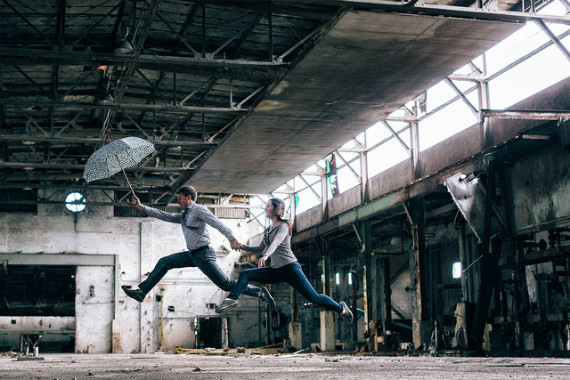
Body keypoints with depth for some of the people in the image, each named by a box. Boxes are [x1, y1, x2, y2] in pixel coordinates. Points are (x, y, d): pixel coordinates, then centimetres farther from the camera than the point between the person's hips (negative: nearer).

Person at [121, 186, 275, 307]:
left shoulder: (199, 210, -6)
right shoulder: (183, 215, 19)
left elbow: (217, 223, -16)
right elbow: (164, 216, 15)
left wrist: (231, 238, -29)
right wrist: (140, 206, 11)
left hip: (203, 254, -8)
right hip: (192, 254, 8)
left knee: (226, 284, -9)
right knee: (164, 262, 4)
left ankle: (259, 292, 1)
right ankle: (141, 292, 4)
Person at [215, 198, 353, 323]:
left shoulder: (283, 226, -6)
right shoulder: (268, 230, 17)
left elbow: (276, 242, -25)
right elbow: (260, 249, 26)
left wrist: (266, 256, -43)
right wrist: (243, 247, 13)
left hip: (290, 267, -7)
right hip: (275, 270, 7)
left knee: (314, 297, -10)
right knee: (245, 275, -7)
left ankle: (341, 308, 8)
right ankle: (231, 299, -24)